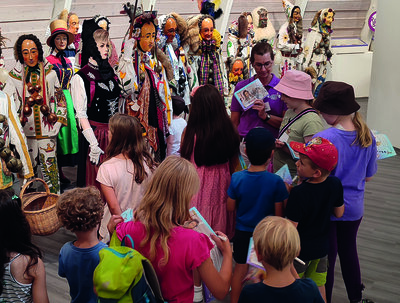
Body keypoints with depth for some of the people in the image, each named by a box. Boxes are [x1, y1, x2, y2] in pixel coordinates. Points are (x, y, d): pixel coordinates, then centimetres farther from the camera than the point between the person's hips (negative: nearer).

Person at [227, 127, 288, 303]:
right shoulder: (276, 182, -19)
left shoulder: (237, 178, -14)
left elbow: (230, 208, -4)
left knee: (240, 271, 19)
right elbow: (279, 214, -12)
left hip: (242, 233, 2)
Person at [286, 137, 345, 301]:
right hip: (322, 247, 5)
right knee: (319, 287, 23)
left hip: (299, 250, -5)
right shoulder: (335, 184, -14)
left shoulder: (298, 193, -31)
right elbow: (339, 213, 1)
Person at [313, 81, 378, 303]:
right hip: (353, 207, 6)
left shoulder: (322, 139, -26)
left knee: (326, 258, 10)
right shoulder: (367, 137, -8)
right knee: (349, 251, 24)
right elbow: (368, 176, 4)